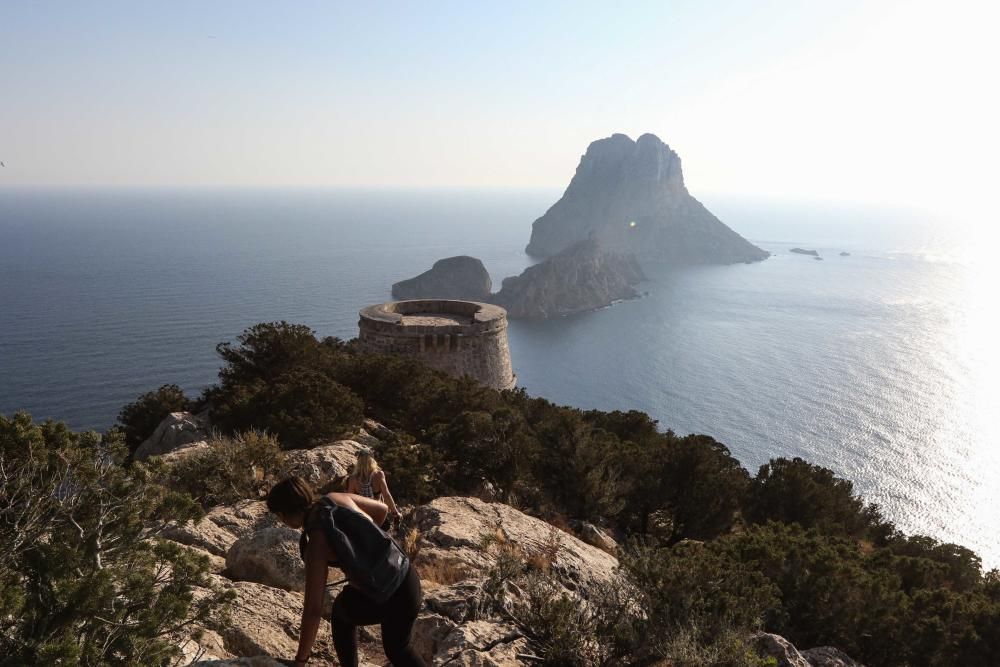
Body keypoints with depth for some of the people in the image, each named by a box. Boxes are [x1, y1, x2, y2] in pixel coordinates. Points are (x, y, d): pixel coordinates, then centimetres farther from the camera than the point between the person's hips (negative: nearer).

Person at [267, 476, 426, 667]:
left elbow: (313, 610, -17)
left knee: (340, 612, 29)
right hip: (408, 579, 6)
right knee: (397, 647, 30)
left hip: (386, 600, -6)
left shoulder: (316, 545, -17)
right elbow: (382, 509, 13)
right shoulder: (337, 498, -2)